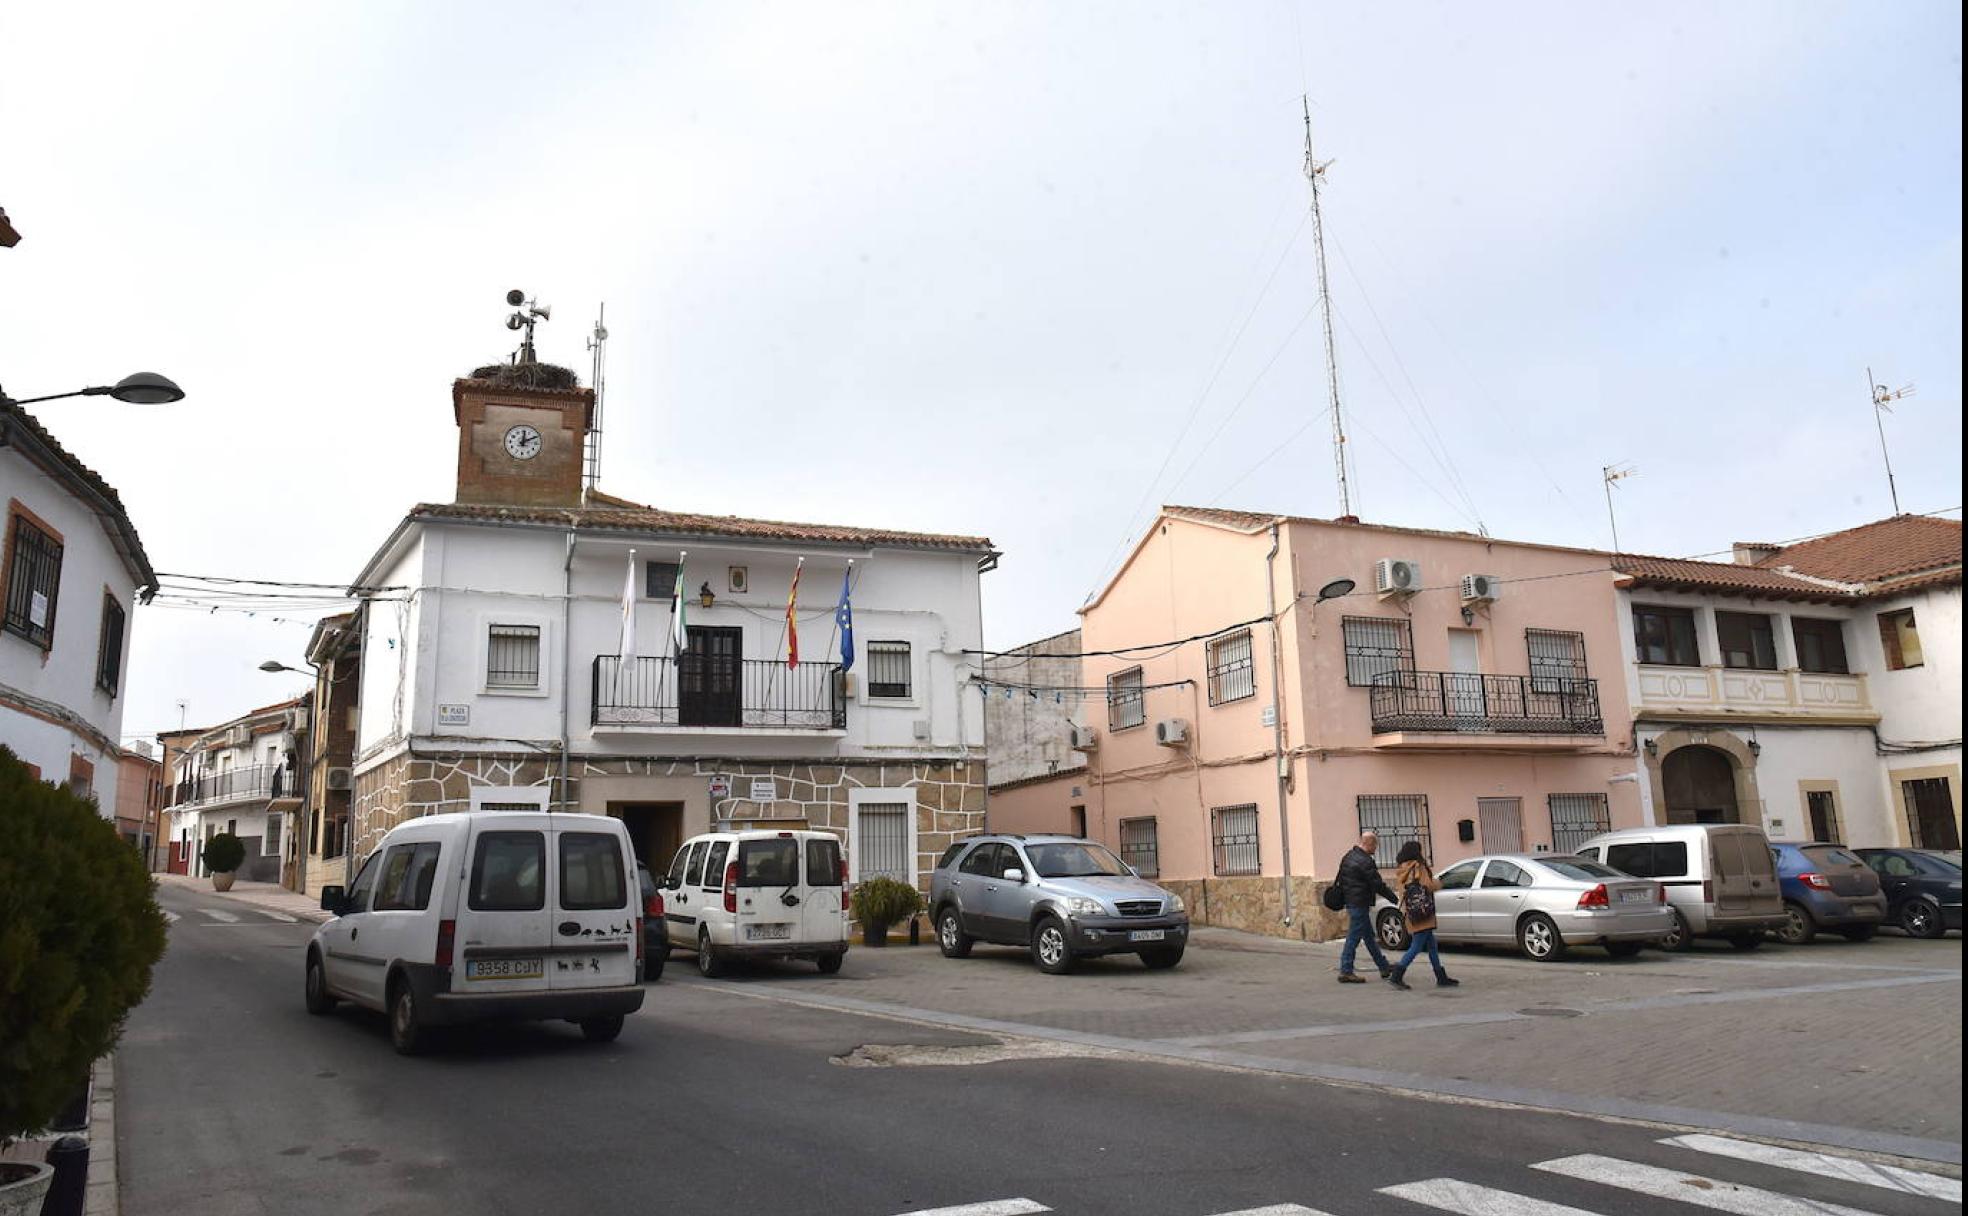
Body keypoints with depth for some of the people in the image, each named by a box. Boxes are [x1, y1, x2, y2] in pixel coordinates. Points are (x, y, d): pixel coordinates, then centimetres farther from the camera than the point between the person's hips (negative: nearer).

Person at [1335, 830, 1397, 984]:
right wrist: (1395, 900, -6)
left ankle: (1384, 967, 25)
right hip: (1359, 903, -10)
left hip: (1351, 901, 10)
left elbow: (1341, 879, 17)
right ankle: (1345, 972, 0)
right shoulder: (1365, 862, -20)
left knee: (1369, 936, 16)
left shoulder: (1348, 856, 10)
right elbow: (1378, 885, -17)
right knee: (1354, 937, -4)